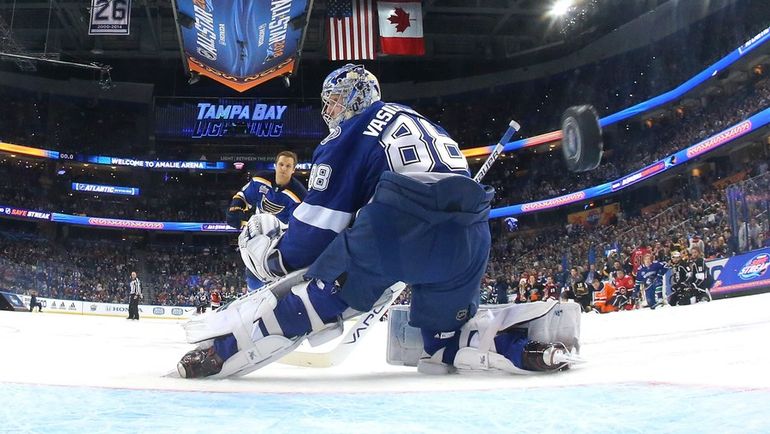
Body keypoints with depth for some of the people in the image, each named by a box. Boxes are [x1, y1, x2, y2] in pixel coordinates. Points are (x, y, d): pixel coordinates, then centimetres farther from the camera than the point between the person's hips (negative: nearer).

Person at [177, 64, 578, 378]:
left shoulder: (352, 130, 16)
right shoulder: (424, 125, 35)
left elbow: (323, 212, 10)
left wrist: (280, 257, 23)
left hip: (399, 228, -6)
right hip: (469, 237, 6)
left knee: (319, 290, 5)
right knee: (446, 325, 24)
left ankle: (227, 346, -1)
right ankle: (524, 347, 6)